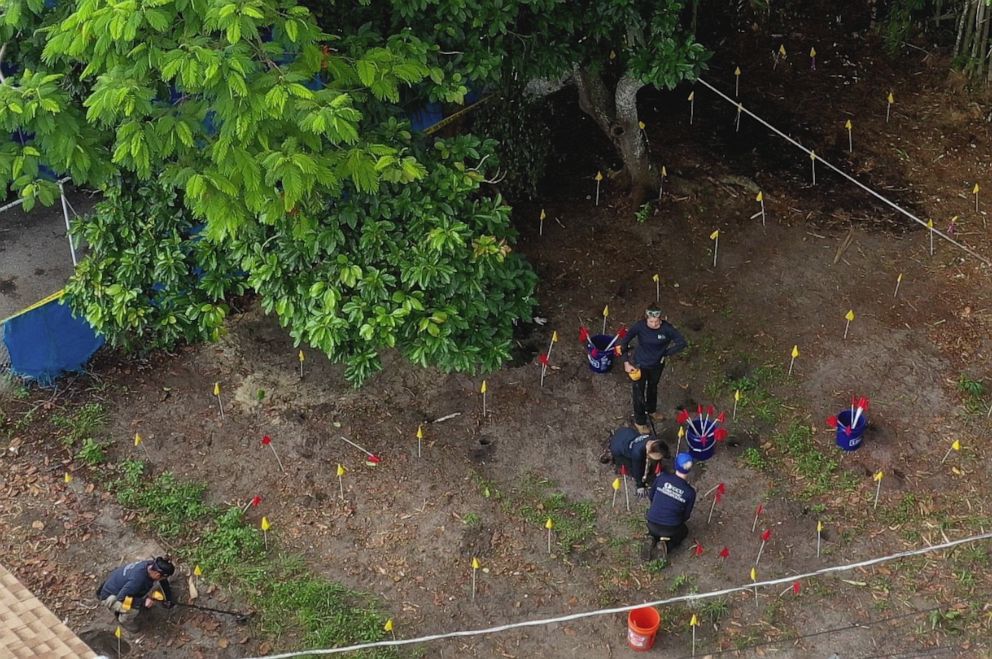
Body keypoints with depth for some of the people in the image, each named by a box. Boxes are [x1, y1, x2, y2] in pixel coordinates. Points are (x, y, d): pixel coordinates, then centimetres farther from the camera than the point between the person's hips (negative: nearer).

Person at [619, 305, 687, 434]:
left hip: (657, 365, 2)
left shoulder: (666, 328, -25)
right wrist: (626, 362, -16)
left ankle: (651, 410, 58)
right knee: (639, 393, 15)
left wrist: (665, 353, -16)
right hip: (640, 365, -2)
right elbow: (625, 342, -17)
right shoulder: (639, 326, -28)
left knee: (653, 388, 29)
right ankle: (639, 421, 38)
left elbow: (682, 343, -17)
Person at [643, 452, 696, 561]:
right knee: (684, 531, 32)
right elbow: (686, 515, -3)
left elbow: (650, 496, 3)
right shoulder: (690, 492, -14)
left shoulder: (662, 477, -11)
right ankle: (667, 545, 3)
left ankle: (652, 540, 5)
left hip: (652, 524, 3)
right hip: (670, 529, -3)